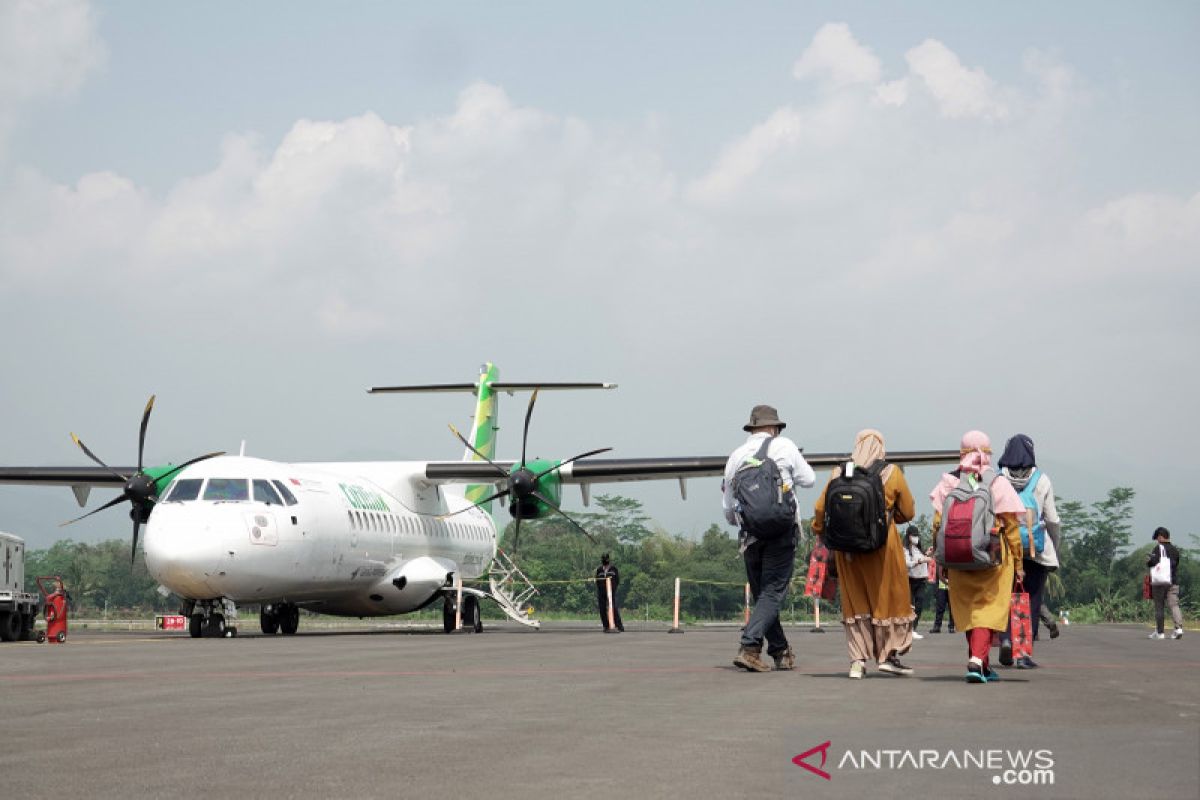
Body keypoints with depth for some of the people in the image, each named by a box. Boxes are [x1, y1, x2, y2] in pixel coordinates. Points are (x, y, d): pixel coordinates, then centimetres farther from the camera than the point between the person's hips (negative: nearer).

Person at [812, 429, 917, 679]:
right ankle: (888, 654, 9)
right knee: (888, 598, 10)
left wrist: (820, 532, 20)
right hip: (882, 545, -2)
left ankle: (857, 660, 6)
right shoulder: (891, 473, -2)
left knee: (855, 602, 10)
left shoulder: (839, 473, 2)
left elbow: (821, 509, 3)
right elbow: (907, 512, 4)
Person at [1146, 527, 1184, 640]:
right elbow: (1176, 563, 15)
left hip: (1159, 582, -4)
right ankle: (1179, 628, -21)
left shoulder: (1158, 548, -6)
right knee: (1174, 605, -2)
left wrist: (1148, 562, 1)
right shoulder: (1175, 550, 11)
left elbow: (1153, 561, -19)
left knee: (1159, 607, 4)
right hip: (1173, 582, 4)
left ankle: (1159, 632, 7)